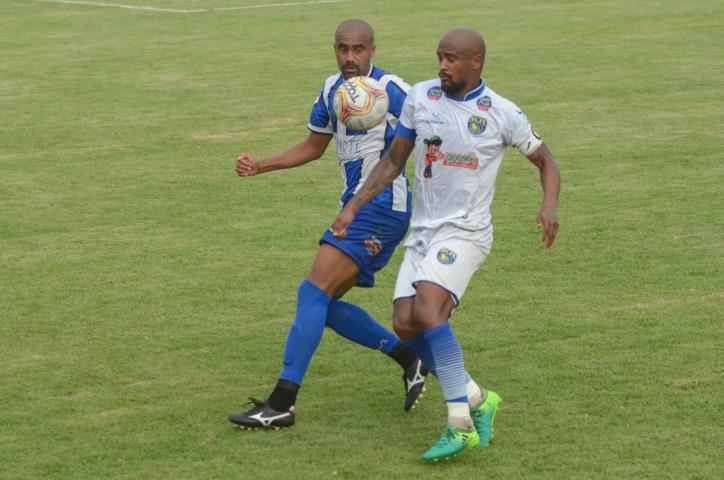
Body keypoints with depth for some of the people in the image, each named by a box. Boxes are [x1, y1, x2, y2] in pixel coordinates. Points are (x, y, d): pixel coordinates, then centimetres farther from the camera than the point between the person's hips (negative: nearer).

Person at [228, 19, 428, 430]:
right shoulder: (332, 90, 12)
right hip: (355, 208, 9)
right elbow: (313, 147, 24)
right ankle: (410, 360, 20)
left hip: (382, 207, -9)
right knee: (326, 305, 7)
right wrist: (259, 167, 15)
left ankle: (282, 404, -18)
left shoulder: (392, 91, -12)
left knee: (314, 292, -16)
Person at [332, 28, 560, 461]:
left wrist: (550, 206, -13)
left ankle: (461, 425, -22)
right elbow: (394, 162, 14)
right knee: (406, 325, -8)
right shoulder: (420, 98, 3)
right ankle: (477, 400, 11)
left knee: (427, 309, -26)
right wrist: (353, 207, 8)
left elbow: (545, 161, 6)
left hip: (466, 231, -5)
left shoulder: (502, 114, -7)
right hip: (423, 230, 5)